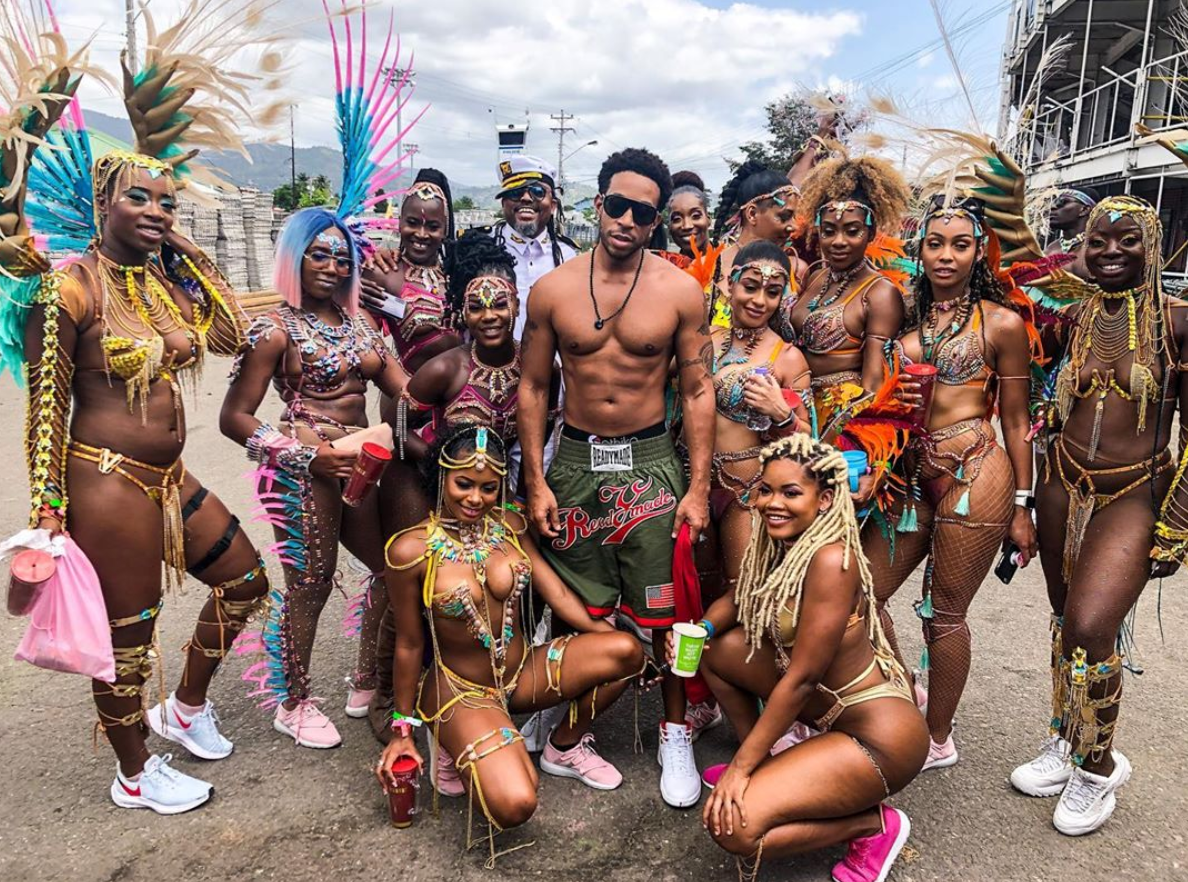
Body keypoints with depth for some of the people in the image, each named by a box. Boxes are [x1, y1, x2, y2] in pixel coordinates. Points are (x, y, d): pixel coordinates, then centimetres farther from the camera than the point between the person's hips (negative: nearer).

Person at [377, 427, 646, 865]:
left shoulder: (510, 526, -1)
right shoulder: (411, 549, -15)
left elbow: (555, 590, -3)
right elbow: (408, 645, -7)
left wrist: (606, 632, -15)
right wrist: (403, 728, 1)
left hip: (523, 671, 5)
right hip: (463, 689, -5)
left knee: (626, 650, -18)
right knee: (515, 806, -28)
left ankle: (566, 747, 9)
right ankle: (458, 751, 7)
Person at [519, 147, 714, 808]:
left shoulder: (681, 291, -4)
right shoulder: (552, 289, -1)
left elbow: (699, 392, -1)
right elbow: (533, 388, 4)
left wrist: (699, 488, -6)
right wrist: (536, 482, 0)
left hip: (651, 462, -1)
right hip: (574, 459, 1)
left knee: (666, 612, 3)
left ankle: (676, 731, 24)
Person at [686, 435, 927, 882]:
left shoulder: (831, 559, -26)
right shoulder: (777, 545, -1)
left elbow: (802, 677, -24)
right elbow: (740, 599, 15)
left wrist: (741, 766, -18)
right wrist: (702, 628, -8)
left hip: (880, 737, -8)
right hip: (832, 708, 9)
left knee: (731, 824, -18)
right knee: (721, 648, 6)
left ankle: (873, 823, 3)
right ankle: (769, 760, 20)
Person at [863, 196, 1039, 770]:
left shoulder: (1001, 323, -2)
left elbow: (1015, 420, 0)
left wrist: (1022, 506, 0)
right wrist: (893, 399, -5)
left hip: (975, 473, -5)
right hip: (913, 472, 5)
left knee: (944, 614, 5)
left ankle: (938, 740, 25)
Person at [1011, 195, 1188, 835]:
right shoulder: (1072, 318, 4)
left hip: (1136, 494, -4)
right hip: (1064, 484, 4)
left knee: (1090, 626, -15)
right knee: (1064, 621, 12)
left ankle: (1097, 764, 10)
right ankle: (1065, 744, 32)